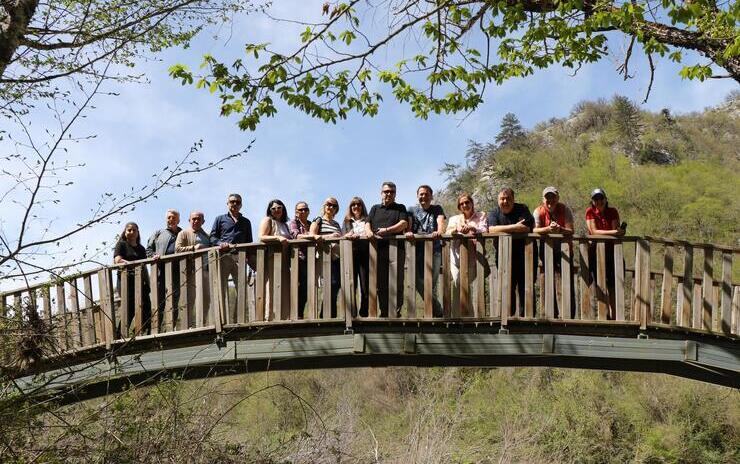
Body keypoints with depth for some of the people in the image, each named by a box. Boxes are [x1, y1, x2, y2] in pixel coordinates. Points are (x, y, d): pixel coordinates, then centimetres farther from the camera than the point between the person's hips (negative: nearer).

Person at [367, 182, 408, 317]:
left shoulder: (400, 208, 16)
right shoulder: (375, 208, 23)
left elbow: (403, 224, 1)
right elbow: (368, 223, 12)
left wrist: (387, 230, -10)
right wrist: (368, 231, -11)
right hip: (378, 248, 2)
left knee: (397, 282, -9)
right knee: (380, 283, 1)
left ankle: (396, 312, -8)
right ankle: (384, 312, 5)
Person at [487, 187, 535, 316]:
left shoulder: (522, 209, -2)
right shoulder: (494, 213, 3)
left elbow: (526, 228, -17)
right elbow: (492, 229, -17)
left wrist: (504, 229, -13)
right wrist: (515, 227, -18)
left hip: (524, 253, -2)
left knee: (524, 286, -3)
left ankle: (525, 315, 2)